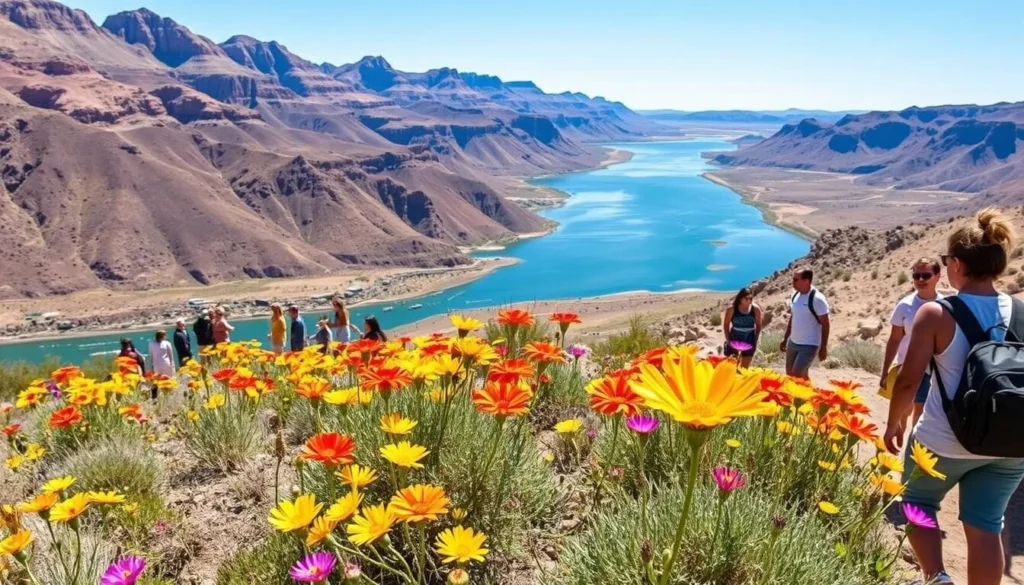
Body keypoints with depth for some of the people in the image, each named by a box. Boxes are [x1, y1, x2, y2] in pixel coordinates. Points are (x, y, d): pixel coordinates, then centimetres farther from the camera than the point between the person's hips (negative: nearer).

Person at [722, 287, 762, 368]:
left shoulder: (756, 309, -8)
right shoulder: (732, 309, -13)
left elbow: (758, 325, 4)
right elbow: (726, 325, -2)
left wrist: (755, 341, 0)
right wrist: (728, 340, -7)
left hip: (749, 341, 2)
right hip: (734, 340, -2)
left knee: (744, 368, 10)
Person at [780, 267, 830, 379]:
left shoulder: (817, 299, -18)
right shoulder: (795, 295, 4)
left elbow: (825, 324, -14)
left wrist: (823, 347, -14)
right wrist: (785, 339, 18)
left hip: (809, 345, -8)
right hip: (793, 342, 8)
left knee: (797, 376, -10)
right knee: (789, 374, 13)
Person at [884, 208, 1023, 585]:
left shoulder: (936, 313, -15)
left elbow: (909, 380, -14)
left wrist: (894, 423, 2)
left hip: (944, 441, -3)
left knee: (918, 504, 21)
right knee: (985, 526, 13)